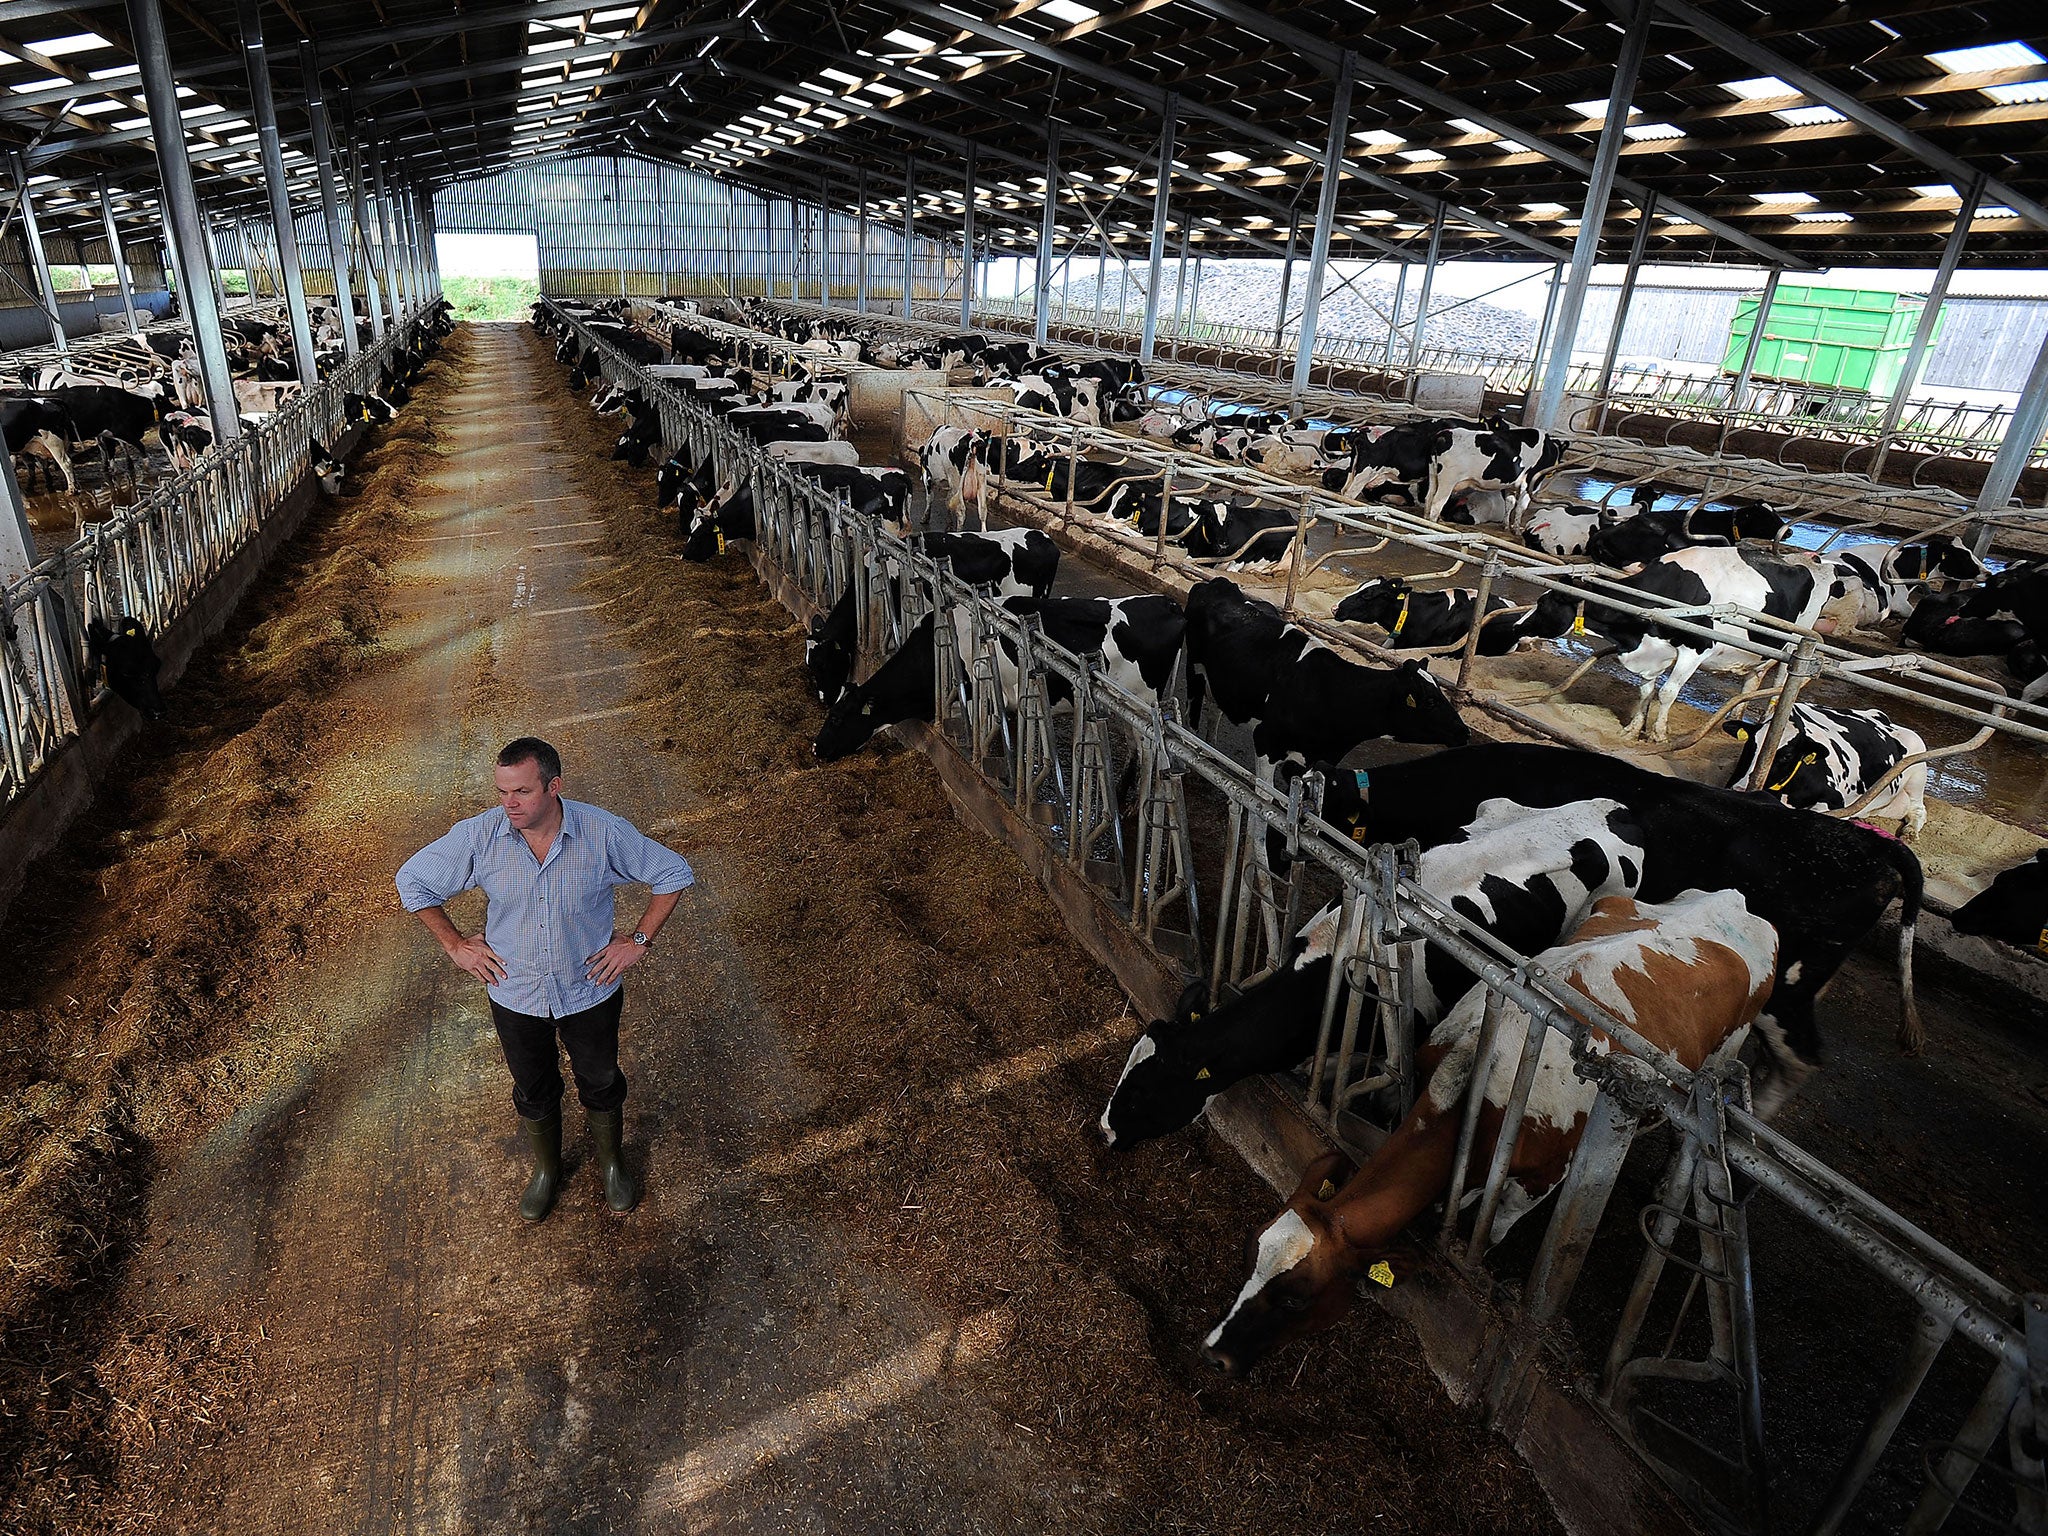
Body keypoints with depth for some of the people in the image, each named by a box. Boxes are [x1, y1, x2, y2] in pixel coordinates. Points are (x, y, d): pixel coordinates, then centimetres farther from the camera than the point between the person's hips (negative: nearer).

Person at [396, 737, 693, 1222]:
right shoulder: (478, 836, -20)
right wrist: (455, 944, -4)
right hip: (516, 996, 1)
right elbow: (412, 879, -3)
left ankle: (609, 1157, 52)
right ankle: (547, 1168, 53)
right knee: (534, 1091, 24)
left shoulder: (603, 832, -24)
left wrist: (638, 941, -13)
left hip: (590, 991, -1)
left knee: (601, 1082, 22)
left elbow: (674, 873, -12)